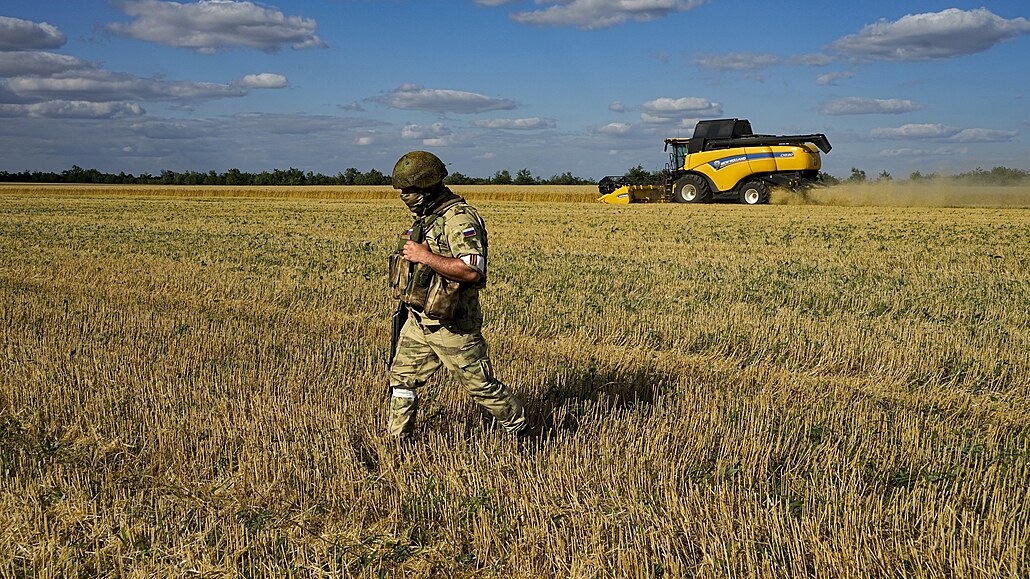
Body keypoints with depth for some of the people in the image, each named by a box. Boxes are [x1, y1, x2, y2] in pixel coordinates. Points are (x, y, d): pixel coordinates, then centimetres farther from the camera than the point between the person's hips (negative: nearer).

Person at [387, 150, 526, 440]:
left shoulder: (459, 218, -20)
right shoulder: (426, 217, 11)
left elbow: (472, 271, -31)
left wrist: (424, 256, -28)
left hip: (452, 324, -9)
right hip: (418, 321, 9)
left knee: (480, 384, 2)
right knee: (402, 378, 12)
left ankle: (521, 429, 21)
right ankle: (398, 440, 25)